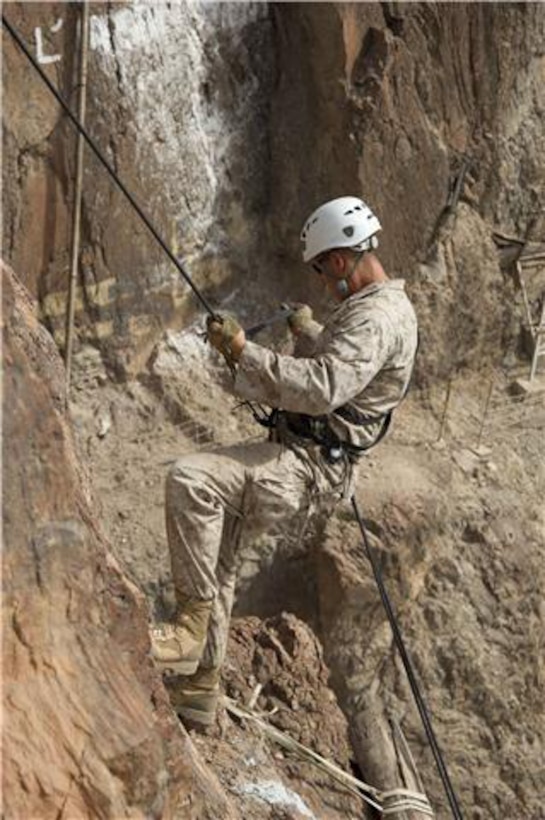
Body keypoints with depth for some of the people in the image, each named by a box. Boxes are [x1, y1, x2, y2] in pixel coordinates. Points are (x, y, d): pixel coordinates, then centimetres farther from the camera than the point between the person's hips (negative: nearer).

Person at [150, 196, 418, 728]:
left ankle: (192, 626, -22)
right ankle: (199, 690, 25)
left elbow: (320, 389, -31)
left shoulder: (377, 319, -18)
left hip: (308, 464, -11)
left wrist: (243, 350, -25)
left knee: (191, 479, -29)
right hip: (295, 450, 11)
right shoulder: (370, 307, 17)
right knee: (214, 555, 16)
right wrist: (309, 333, 42)